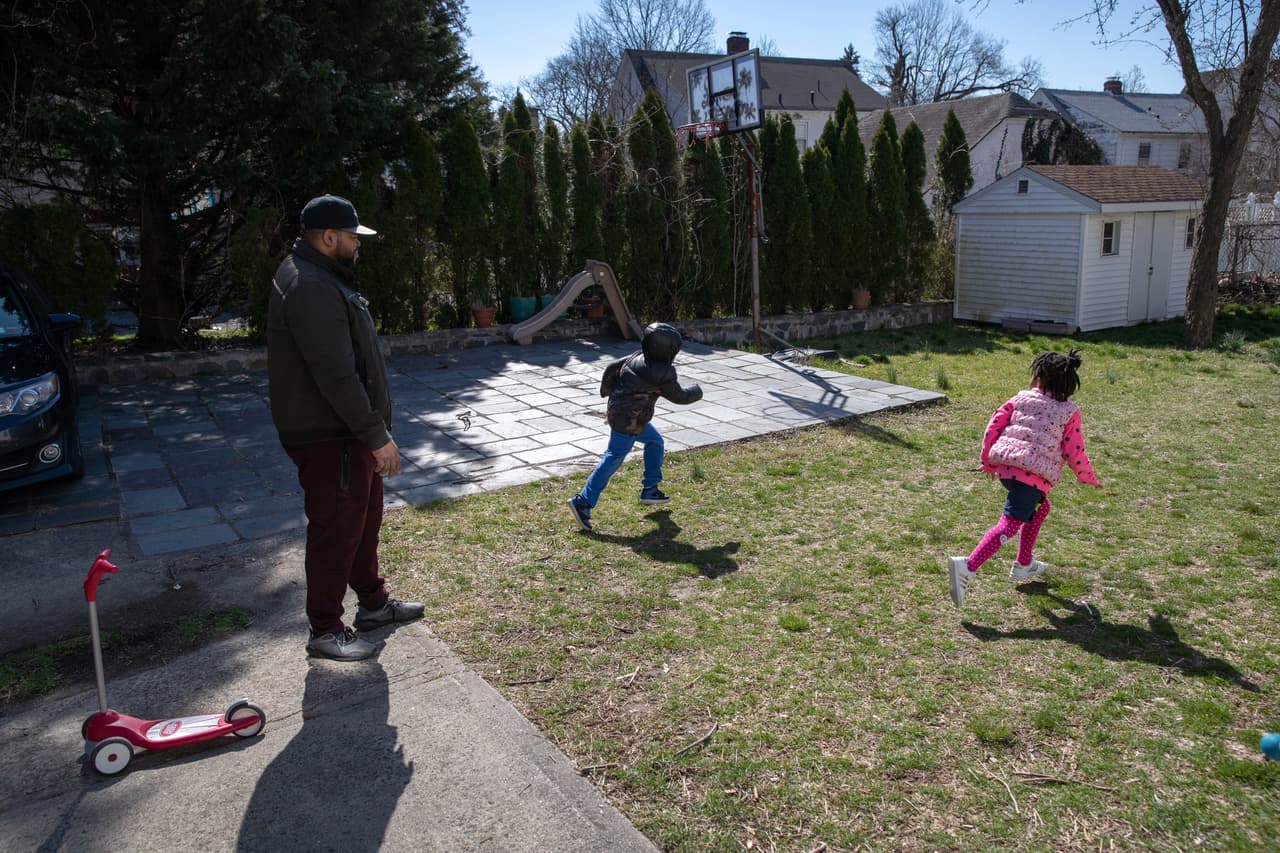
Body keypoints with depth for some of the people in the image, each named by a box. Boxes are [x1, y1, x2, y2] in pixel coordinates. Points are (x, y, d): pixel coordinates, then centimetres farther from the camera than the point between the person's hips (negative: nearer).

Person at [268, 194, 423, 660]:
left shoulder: (320, 277, 14)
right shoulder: (312, 289, -22)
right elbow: (336, 375, -28)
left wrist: (374, 429, 21)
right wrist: (377, 435, -24)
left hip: (348, 430, 11)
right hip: (328, 435, -11)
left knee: (364, 517, 20)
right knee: (336, 528, 0)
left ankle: (373, 603, 36)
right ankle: (325, 630, 14)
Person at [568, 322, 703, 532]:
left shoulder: (637, 357, 2)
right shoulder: (663, 374, -17)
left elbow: (611, 368, 8)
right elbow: (679, 396, -4)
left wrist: (607, 391, 24)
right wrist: (696, 392, 16)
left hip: (618, 411, 10)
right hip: (628, 421, -10)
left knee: (655, 442, 23)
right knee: (612, 460, -7)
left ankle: (650, 489, 30)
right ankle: (583, 502, -7)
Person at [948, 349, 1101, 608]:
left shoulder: (1021, 398, 14)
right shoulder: (1069, 412, 9)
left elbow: (995, 424, 7)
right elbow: (1074, 453, 7)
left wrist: (988, 460, 18)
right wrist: (1090, 478, 25)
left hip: (1004, 466, 5)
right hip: (1034, 474, -5)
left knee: (1039, 508, 30)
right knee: (1009, 525, -12)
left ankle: (1023, 565, 34)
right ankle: (967, 567, -31)